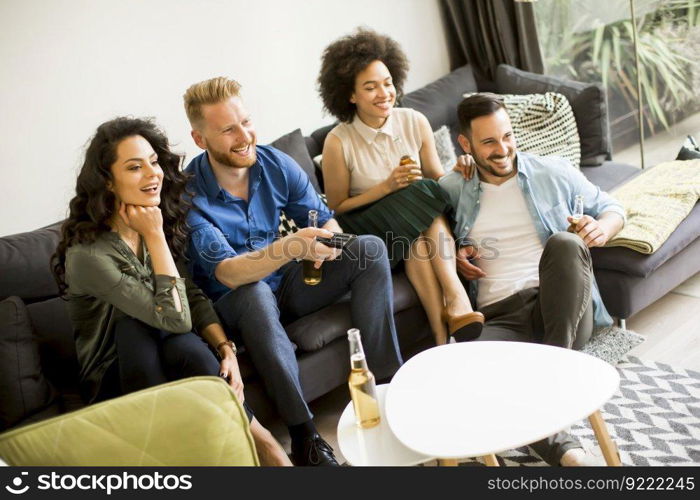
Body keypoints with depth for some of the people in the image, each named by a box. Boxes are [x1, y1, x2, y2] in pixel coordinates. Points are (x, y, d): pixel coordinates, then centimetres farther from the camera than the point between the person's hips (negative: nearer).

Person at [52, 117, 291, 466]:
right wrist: (155, 236, -24)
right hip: (114, 380, -4)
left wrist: (226, 349, -17)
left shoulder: (158, 222, -2)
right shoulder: (88, 254, -23)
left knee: (190, 350, -32)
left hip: (158, 360, 4)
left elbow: (192, 296, -1)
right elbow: (176, 318, -26)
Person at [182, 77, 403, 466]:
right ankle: (304, 434, -30)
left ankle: (389, 380, -11)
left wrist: (327, 240, -27)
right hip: (233, 305, -5)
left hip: (286, 285, 5)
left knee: (370, 248, -12)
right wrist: (289, 246, -50)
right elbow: (227, 273, -32)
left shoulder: (276, 164, -8)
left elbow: (325, 219, -1)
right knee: (255, 292, -40)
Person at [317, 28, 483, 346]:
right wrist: (387, 187, -17)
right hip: (370, 229, -3)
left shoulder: (415, 122, -3)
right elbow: (338, 208, -6)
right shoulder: (338, 143, -13)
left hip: (423, 220, 3)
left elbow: (438, 180, 5)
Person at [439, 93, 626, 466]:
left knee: (564, 243, -33)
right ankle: (559, 448, -38)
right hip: (500, 318, 0)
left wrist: (601, 229, -4)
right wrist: (451, 256, 3)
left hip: (561, 309, 1)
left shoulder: (553, 173, 13)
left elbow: (611, 208, 21)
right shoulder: (451, 190, 15)